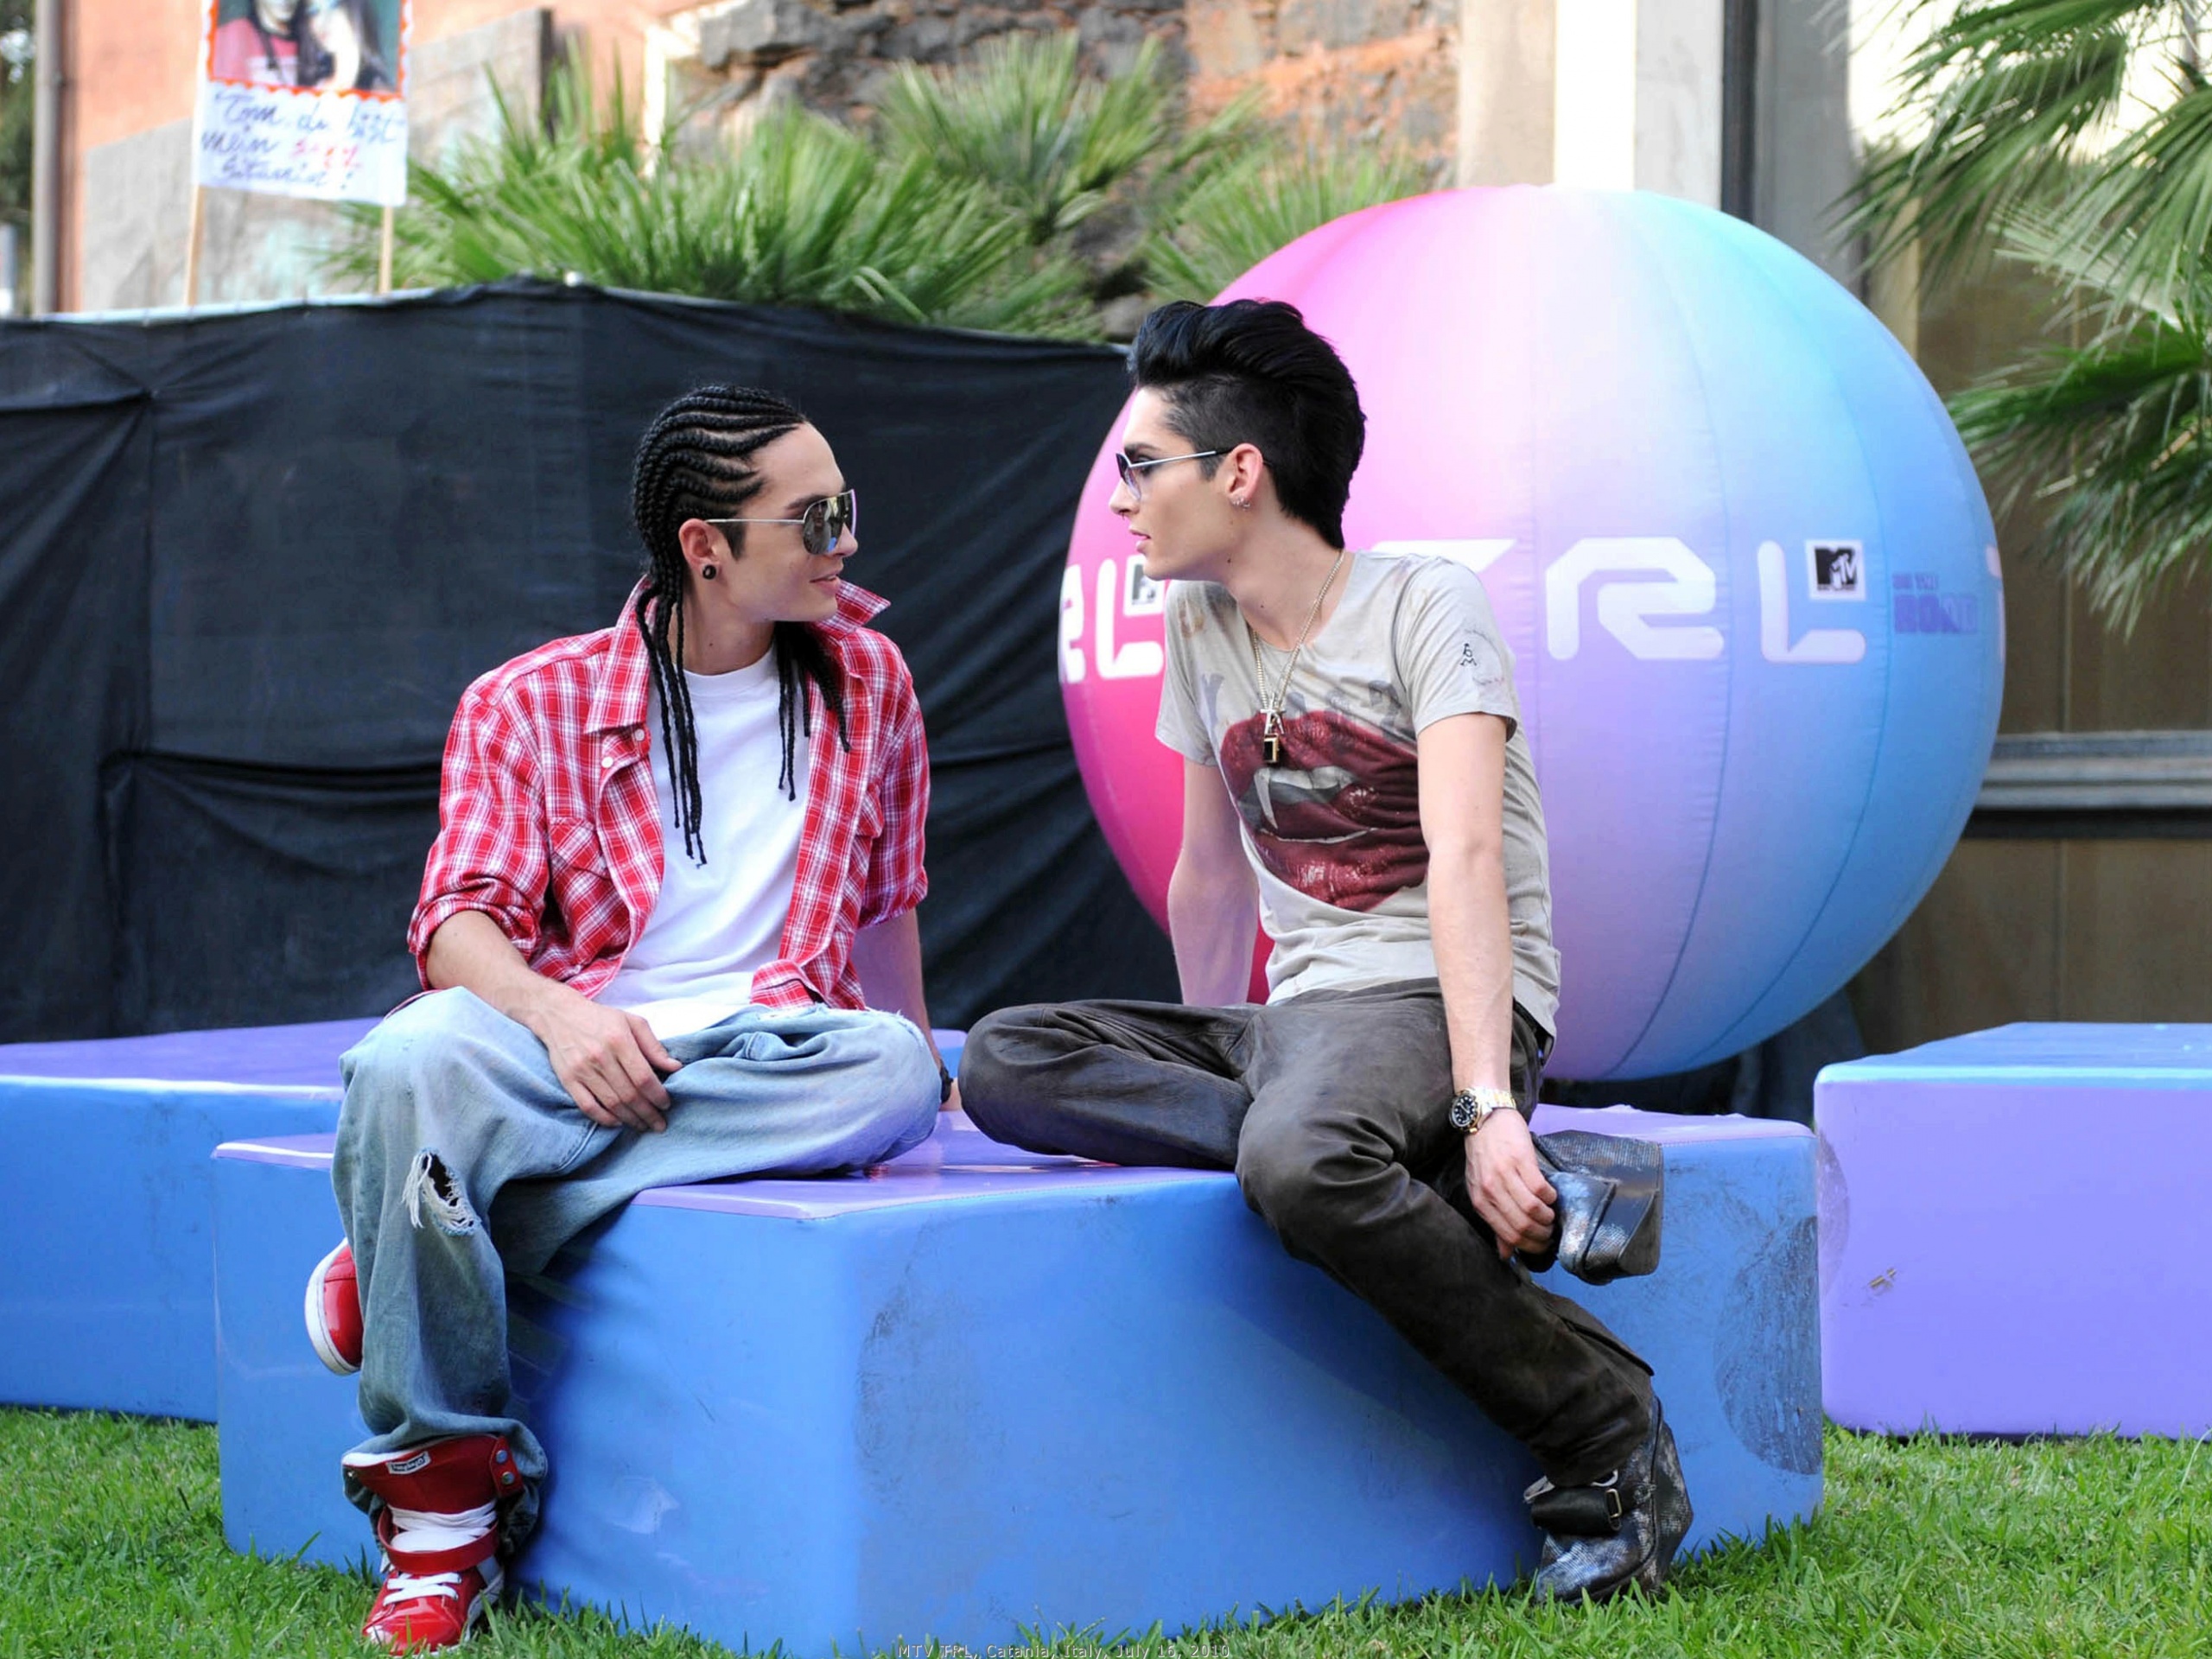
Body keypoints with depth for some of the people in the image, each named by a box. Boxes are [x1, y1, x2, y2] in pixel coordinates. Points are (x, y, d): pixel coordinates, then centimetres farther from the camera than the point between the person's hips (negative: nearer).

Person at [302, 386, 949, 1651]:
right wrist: (557, 1012, -23)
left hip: (767, 1066, 2)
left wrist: (921, 1066, 33)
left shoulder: (867, 680, 15)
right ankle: (444, 1504, -25)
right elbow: (462, 916, -3)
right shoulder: (530, 705, 7)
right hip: (576, 1044, -2)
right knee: (411, 1061, -37)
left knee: (893, 1074, -35)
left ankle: (415, 1251, -28)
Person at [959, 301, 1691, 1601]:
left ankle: (1610, 1435, -22)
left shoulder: (1421, 606, -6)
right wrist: (1209, 1053, 29)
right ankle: (1407, 1174, -26)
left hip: (1442, 1003, -7)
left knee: (1301, 1161, -40)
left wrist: (1484, 1103, -28)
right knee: (1005, 1061, -18)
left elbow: (1464, 858, -18)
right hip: (1294, 1014, 7)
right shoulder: (1199, 628, 15)